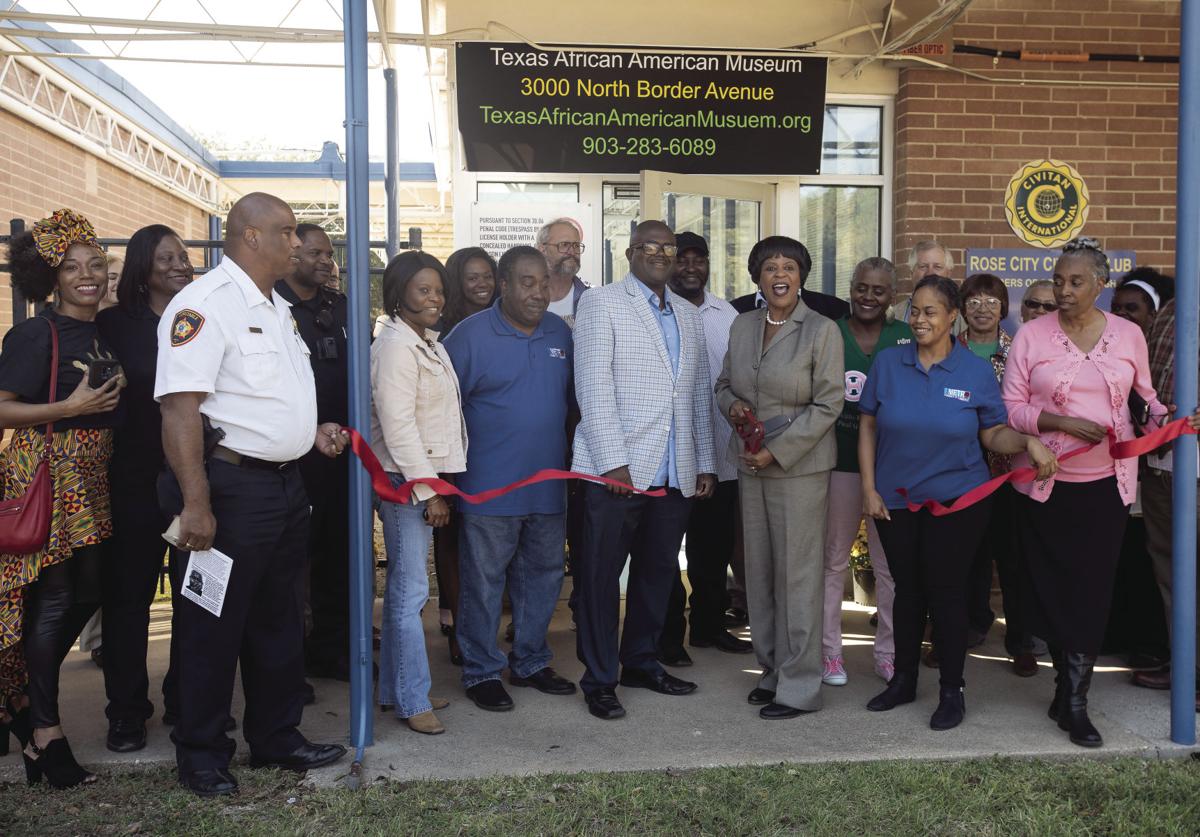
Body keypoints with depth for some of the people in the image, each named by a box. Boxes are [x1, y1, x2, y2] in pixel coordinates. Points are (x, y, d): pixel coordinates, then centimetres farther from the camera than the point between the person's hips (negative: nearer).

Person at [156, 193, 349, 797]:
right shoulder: (204, 304, -15)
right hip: (231, 486, -9)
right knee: (214, 629, 4)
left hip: (285, 485, 9)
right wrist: (195, 503, -27)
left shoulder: (275, 306, 15)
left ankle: (277, 737, 32)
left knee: (280, 622, 18)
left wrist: (310, 431, 13)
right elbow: (181, 406, -23)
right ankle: (202, 755, 20)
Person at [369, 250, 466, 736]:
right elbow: (398, 426, -18)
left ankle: (396, 689, 23)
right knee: (411, 590, -5)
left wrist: (436, 485, 12)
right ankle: (413, 700, 3)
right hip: (405, 481, -9)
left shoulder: (430, 343, 14)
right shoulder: (395, 345, -13)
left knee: (403, 586, 14)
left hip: (426, 479, 9)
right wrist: (429, 490, -17)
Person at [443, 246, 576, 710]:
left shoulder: (560, 333, 8)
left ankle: (530, 663, 31)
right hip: (490, 490, -5)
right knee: (484, 581, 3)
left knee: (542, 576, 15)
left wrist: (570, 457, 13)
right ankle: (481, 672, 17)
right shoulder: (471, 334, -8)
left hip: (549, 486, 6)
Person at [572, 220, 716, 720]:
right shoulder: (601, 303, 0)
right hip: (617, 468, -5)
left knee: (658, 571, 12)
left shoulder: (689, 317, 18)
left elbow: (700, 394, 19)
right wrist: (613, 461, -15)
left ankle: (641, 661, 28)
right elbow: (594, 387, -9)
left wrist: (705, 463, 13)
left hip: (675, 472, 6)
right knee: (601, 575, 1)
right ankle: (599, 679, 12)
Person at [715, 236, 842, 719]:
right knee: (759, 570, 10)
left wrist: (777, 451, -14)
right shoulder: (742, 326, 9)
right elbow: (724, 384, 18)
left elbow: (827, 405, -9)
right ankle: (772, 670, 24)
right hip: (750, 464, 5)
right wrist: (732, 405, -6)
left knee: (798, 574, -2)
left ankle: (799, 686, 9)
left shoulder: (822, 331, -7)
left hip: (799, 465, -5)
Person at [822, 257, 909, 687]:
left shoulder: (907, 338, 4)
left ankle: (888, 652, 20)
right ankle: (830, 651, 19)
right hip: (840, 460, 0)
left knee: (890, 563, 6)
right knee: (834, 559, 8)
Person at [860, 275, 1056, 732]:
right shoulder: (888, 363, -2)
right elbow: (868, 425, 3)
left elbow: (993, 433, 0)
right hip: (896, 500, 2)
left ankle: (952, 691, 18)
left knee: (946, 591, 3)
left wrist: (1029, 441, -21)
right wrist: (869, 488, -2)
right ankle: (904, 680, 30)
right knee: (907, 589, 13)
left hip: (956, 499, -2)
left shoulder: (977, 371, -5)